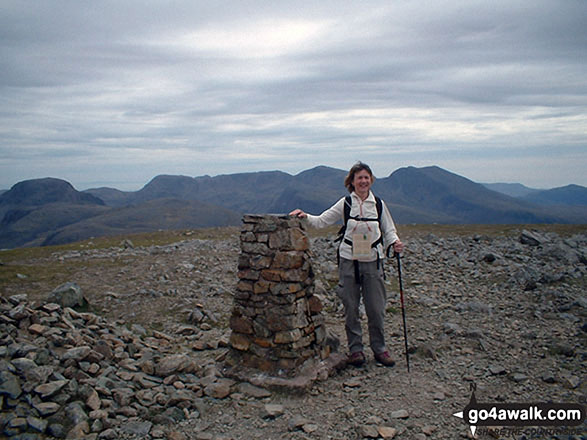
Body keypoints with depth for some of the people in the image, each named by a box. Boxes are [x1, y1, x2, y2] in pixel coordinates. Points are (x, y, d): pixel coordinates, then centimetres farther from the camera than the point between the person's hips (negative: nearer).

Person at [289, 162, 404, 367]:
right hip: (349, 261, -1)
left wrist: (395, 243, -9)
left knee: (376, 308, 6)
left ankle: (379, 348, 23)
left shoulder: (378, 204, 5)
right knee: (351, 308, 6)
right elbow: (322, 221, 3)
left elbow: (389, 230, 10)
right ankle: (355, 348, 21)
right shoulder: (345, 203, 1)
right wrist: (305, 217, -14)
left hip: (373, 262, 1)